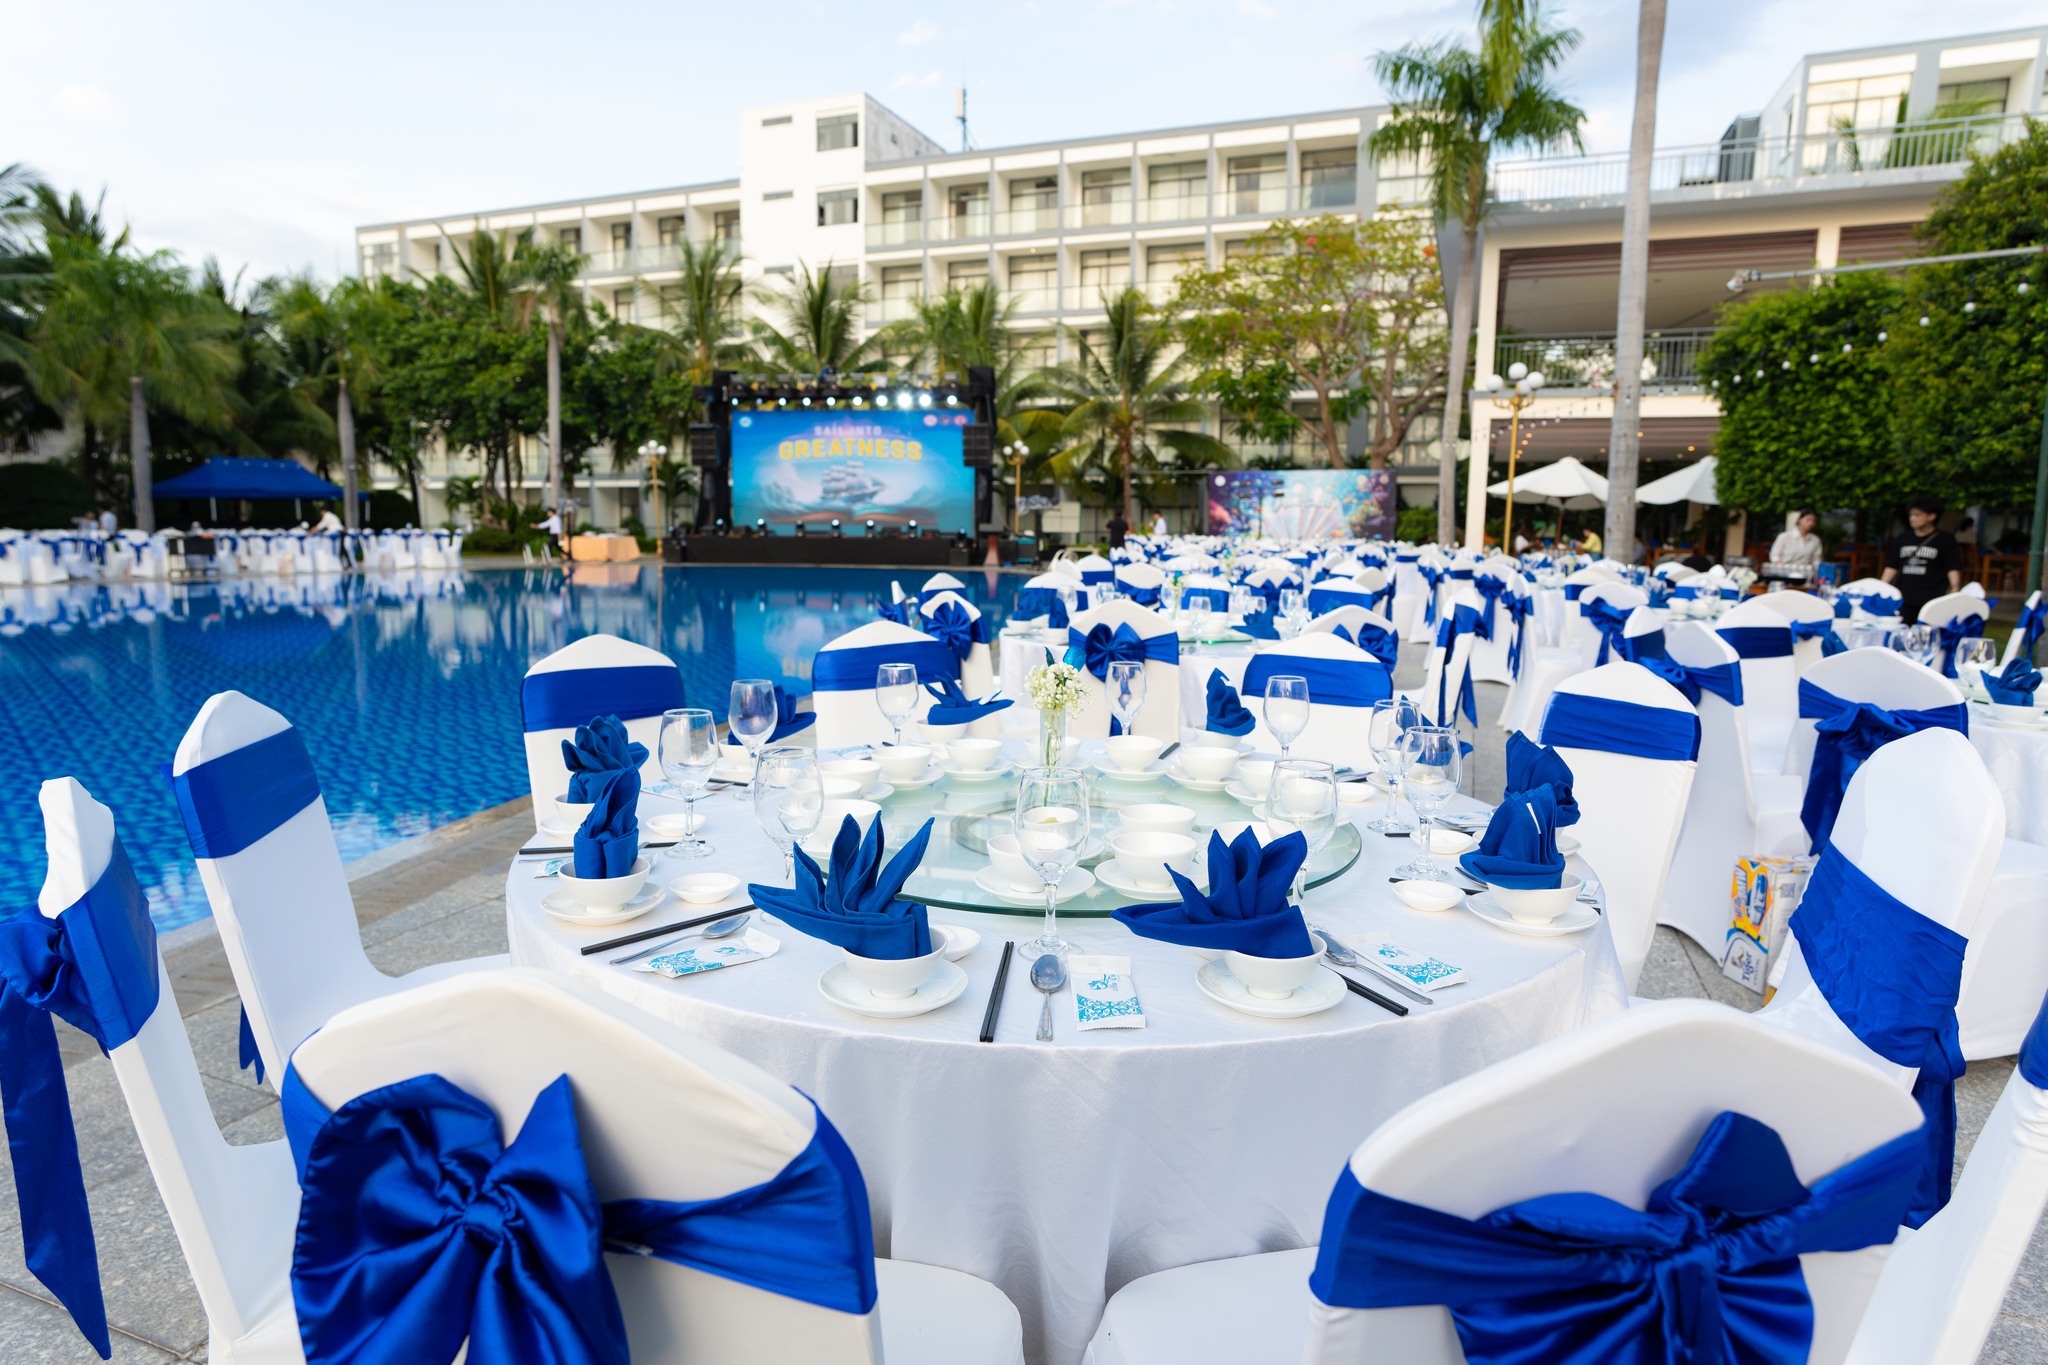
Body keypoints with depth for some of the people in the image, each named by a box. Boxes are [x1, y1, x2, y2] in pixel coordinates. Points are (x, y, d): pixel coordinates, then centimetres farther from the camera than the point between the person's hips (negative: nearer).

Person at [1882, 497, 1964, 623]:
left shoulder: (1945, 540, 3)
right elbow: (1892, 568, 15)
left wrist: (1954, 597, -11)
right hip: (1903, 601, 4)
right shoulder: (1902, 540, 13)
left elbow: (1953, 569, -2)